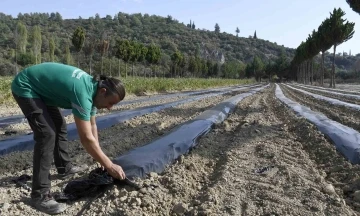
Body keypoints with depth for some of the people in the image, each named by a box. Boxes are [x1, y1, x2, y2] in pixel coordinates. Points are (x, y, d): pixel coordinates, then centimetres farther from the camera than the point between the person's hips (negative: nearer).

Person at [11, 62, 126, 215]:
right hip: (25, 87, -10)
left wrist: (100, 158, 6)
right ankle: (40, 195, -13)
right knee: (47, 133, -19)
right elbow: (86, 139, -34)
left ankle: (64, 167, 32)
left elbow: (92, 126, 5)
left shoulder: (92, 88, -5)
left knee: (59, 126, 15)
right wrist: (109, 166, -26)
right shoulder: (83, 93, -34)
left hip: (40, 88, 10)